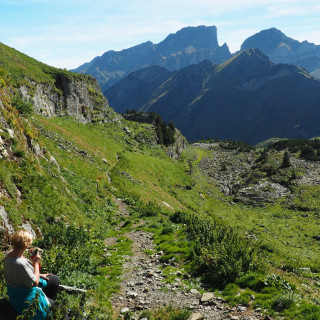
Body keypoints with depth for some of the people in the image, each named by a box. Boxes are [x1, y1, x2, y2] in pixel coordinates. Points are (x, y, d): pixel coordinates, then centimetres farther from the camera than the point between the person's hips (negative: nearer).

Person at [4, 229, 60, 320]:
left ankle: (48, 301, 33)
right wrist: (36, 262, -21)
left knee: (55, 279, 15)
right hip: (23, 298, -9)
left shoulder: (9, 254, -8)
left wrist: (40, 275, 7)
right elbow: (34, 283, -27)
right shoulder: (20, 263, -38)